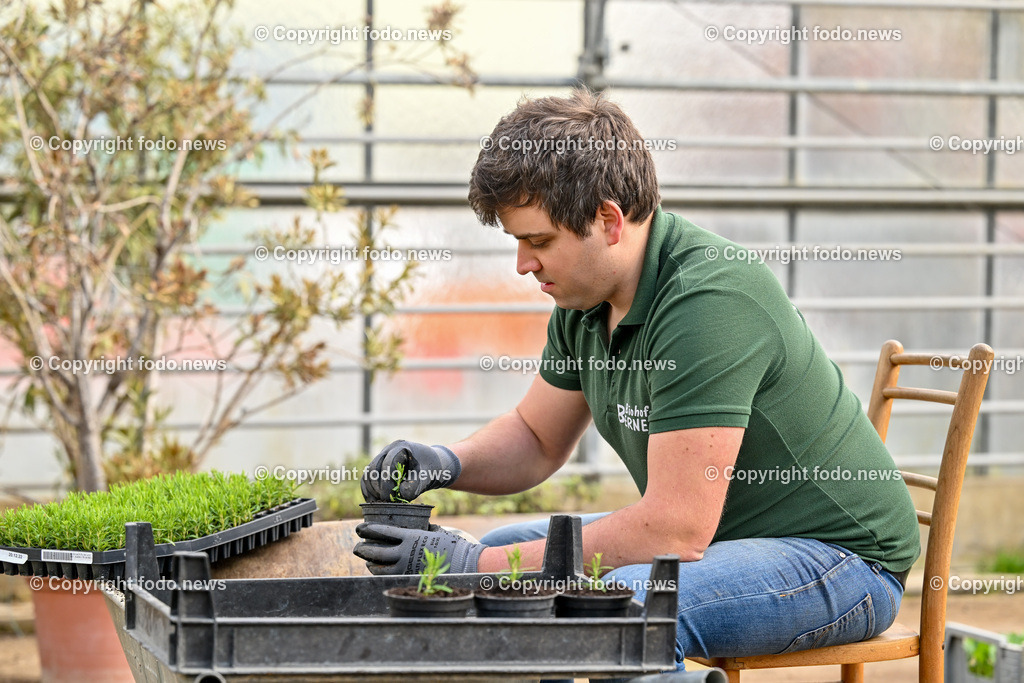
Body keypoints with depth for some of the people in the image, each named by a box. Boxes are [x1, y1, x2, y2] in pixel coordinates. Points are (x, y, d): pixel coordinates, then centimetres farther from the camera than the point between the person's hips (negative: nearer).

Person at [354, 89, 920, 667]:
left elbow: (677, 530, -31)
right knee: (502, 559, 7)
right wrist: (446, 463, -5)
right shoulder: (586, 299, 1)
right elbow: (536, 438, 18)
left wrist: (476, 565, -26)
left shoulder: (709, 302, -28)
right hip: (715, 535, 9)